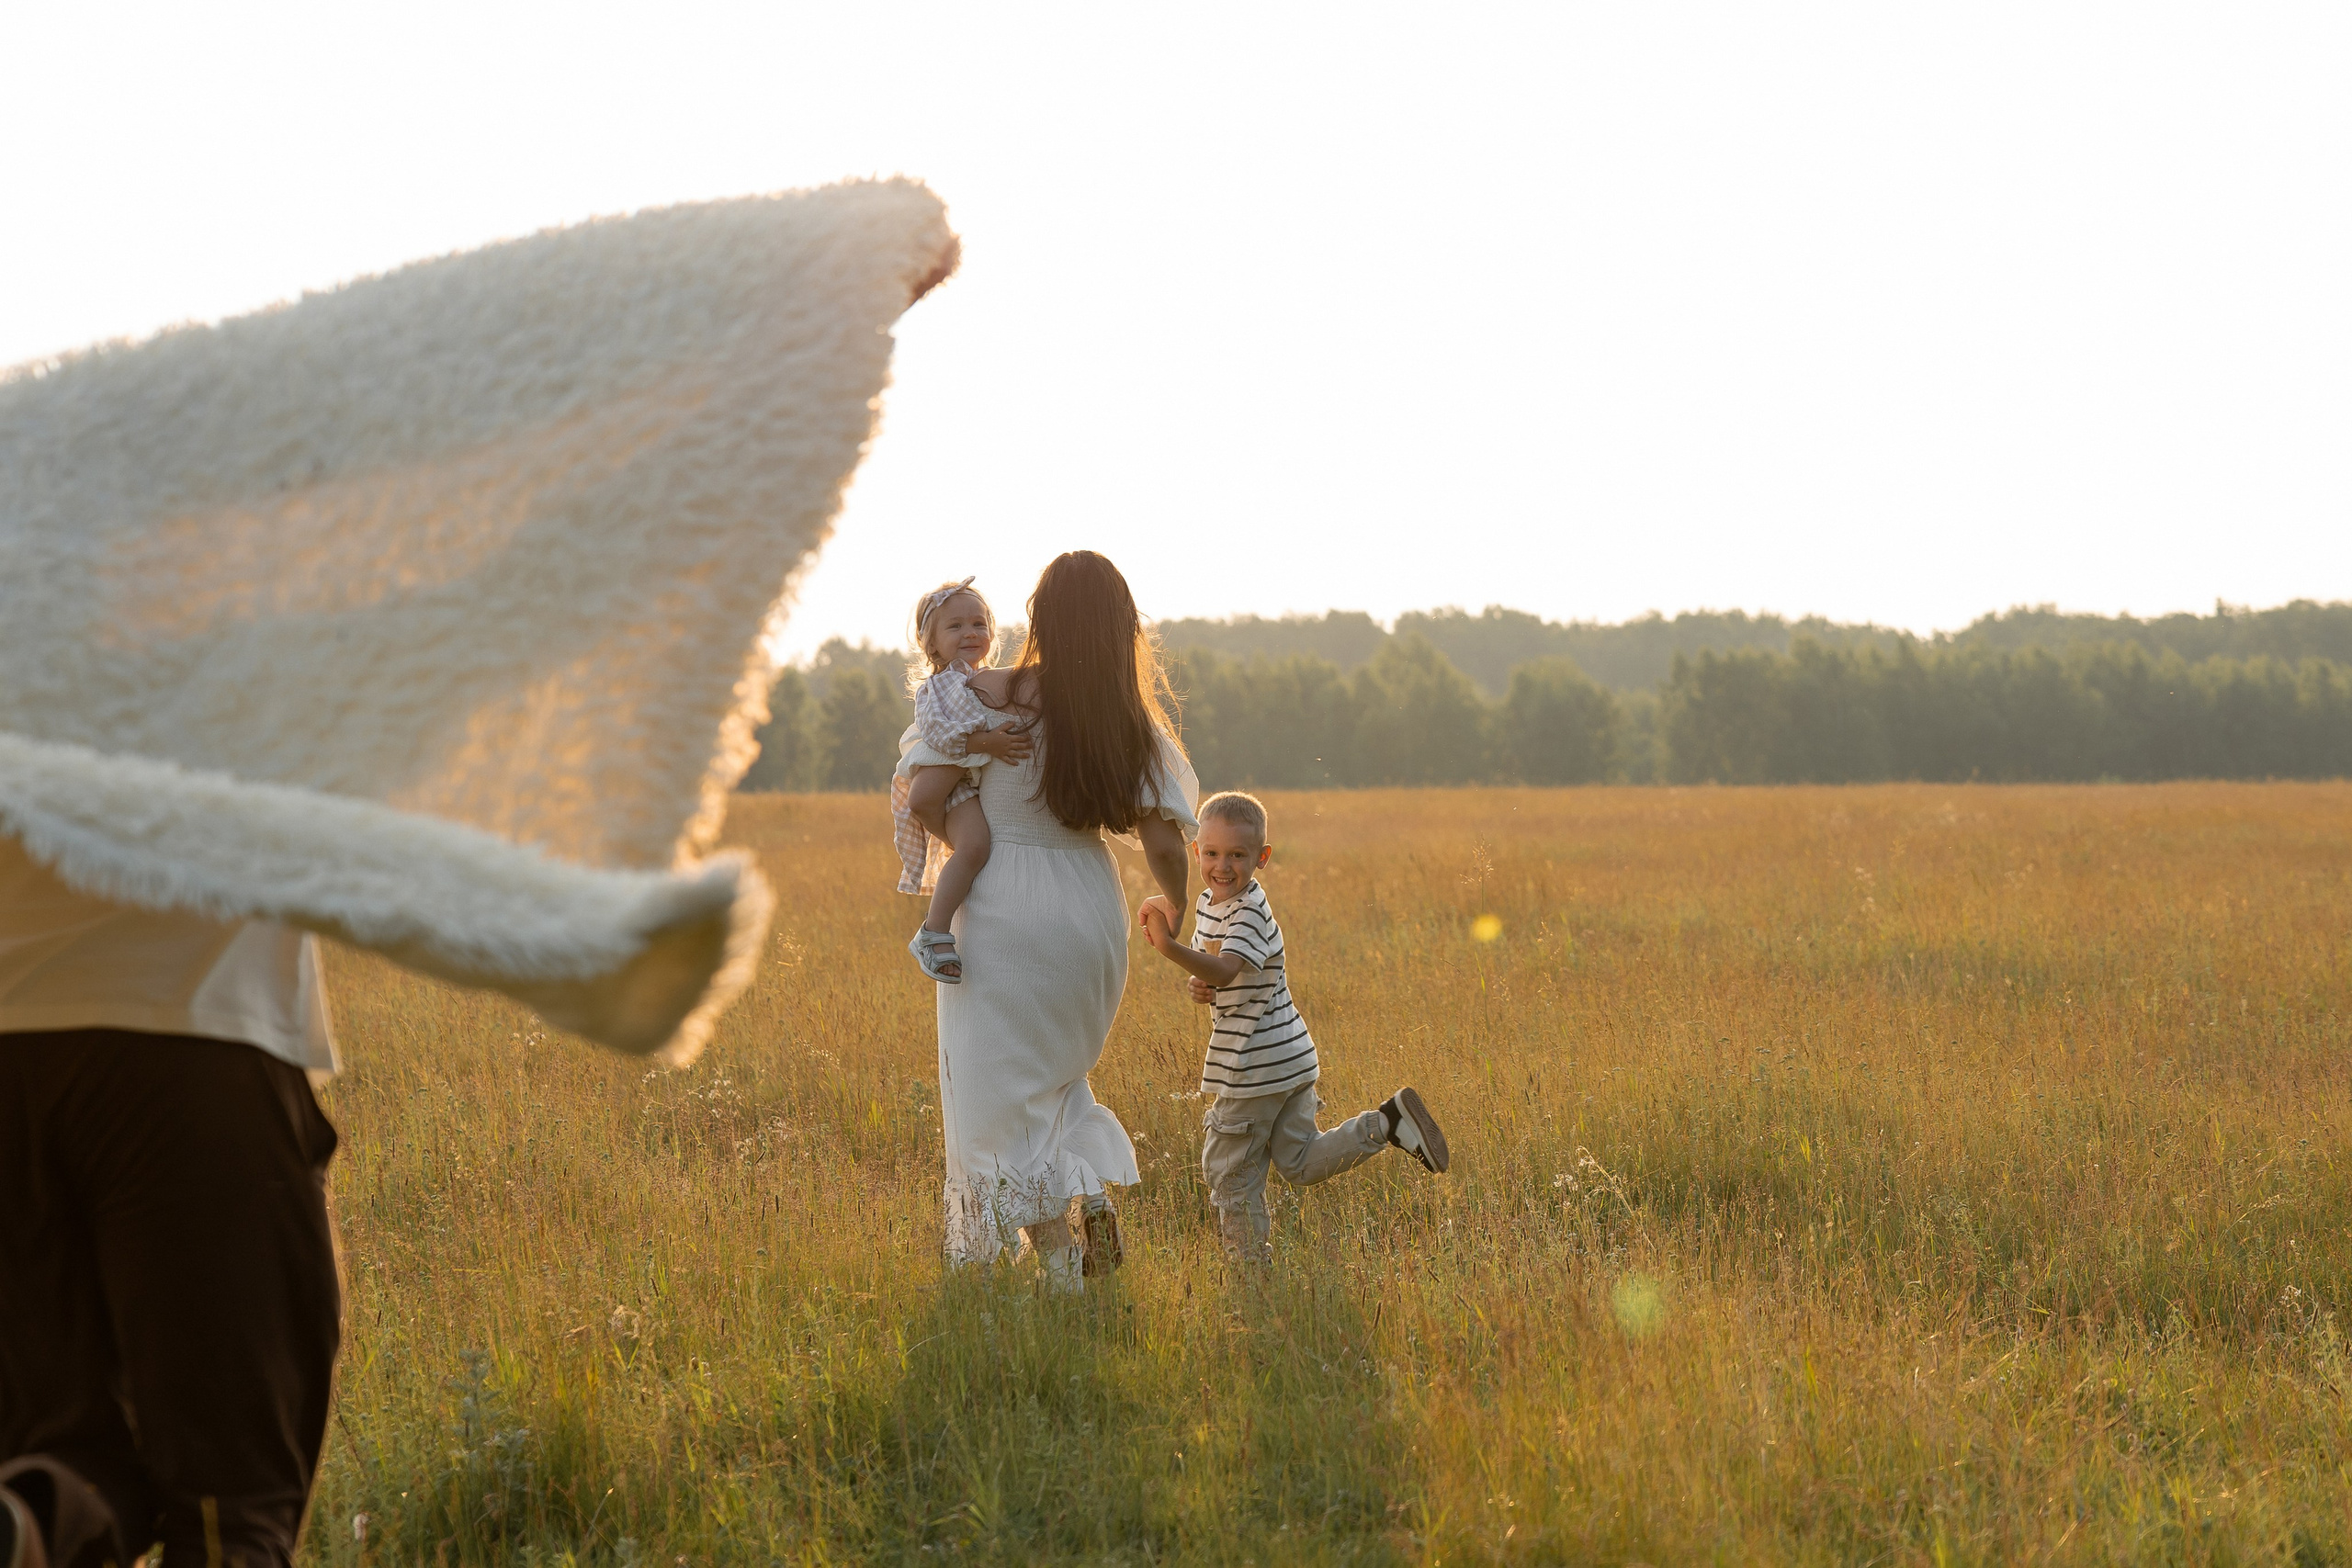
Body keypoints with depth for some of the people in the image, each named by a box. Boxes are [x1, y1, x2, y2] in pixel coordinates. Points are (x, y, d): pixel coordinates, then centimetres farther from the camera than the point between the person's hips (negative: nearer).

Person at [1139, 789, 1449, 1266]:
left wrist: (1170, 947, -53)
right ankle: (1386, 1123, 7)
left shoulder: (1251, 913, -20)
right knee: (1301, 1164, 14)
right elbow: (1206, 966, 22)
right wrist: (1199, 985, -1)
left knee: (1228, 1170, 3)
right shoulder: (1209, 902, 9)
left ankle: (1251, 1265, 14)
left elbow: (1224, 970, -37)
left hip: (1255, 1064, -9)